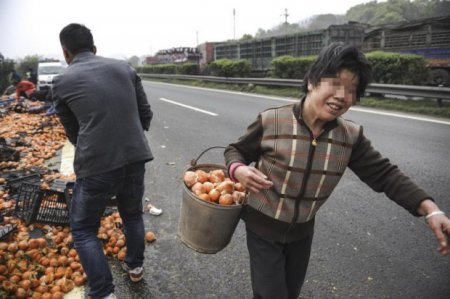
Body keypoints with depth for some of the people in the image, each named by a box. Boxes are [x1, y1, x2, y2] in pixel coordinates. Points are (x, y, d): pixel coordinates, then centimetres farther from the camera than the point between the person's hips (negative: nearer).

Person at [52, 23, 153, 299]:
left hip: (96, 165, -3)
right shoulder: (124, 68, 6)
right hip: (135, 157, 4)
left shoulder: (62, 82, 1)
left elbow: (73, 133, 10)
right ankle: (135, 266, 44)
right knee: (133, 215, 26)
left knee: (83, 229, 17)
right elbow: (146, 113, 9)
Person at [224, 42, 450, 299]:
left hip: (303, 231, 4)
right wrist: (239, 170, -31)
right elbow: (235, 151, -8)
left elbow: (384, 174, -5)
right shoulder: (271, 122, -21)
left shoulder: (351, 136, -11)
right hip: (263, 229, -4)